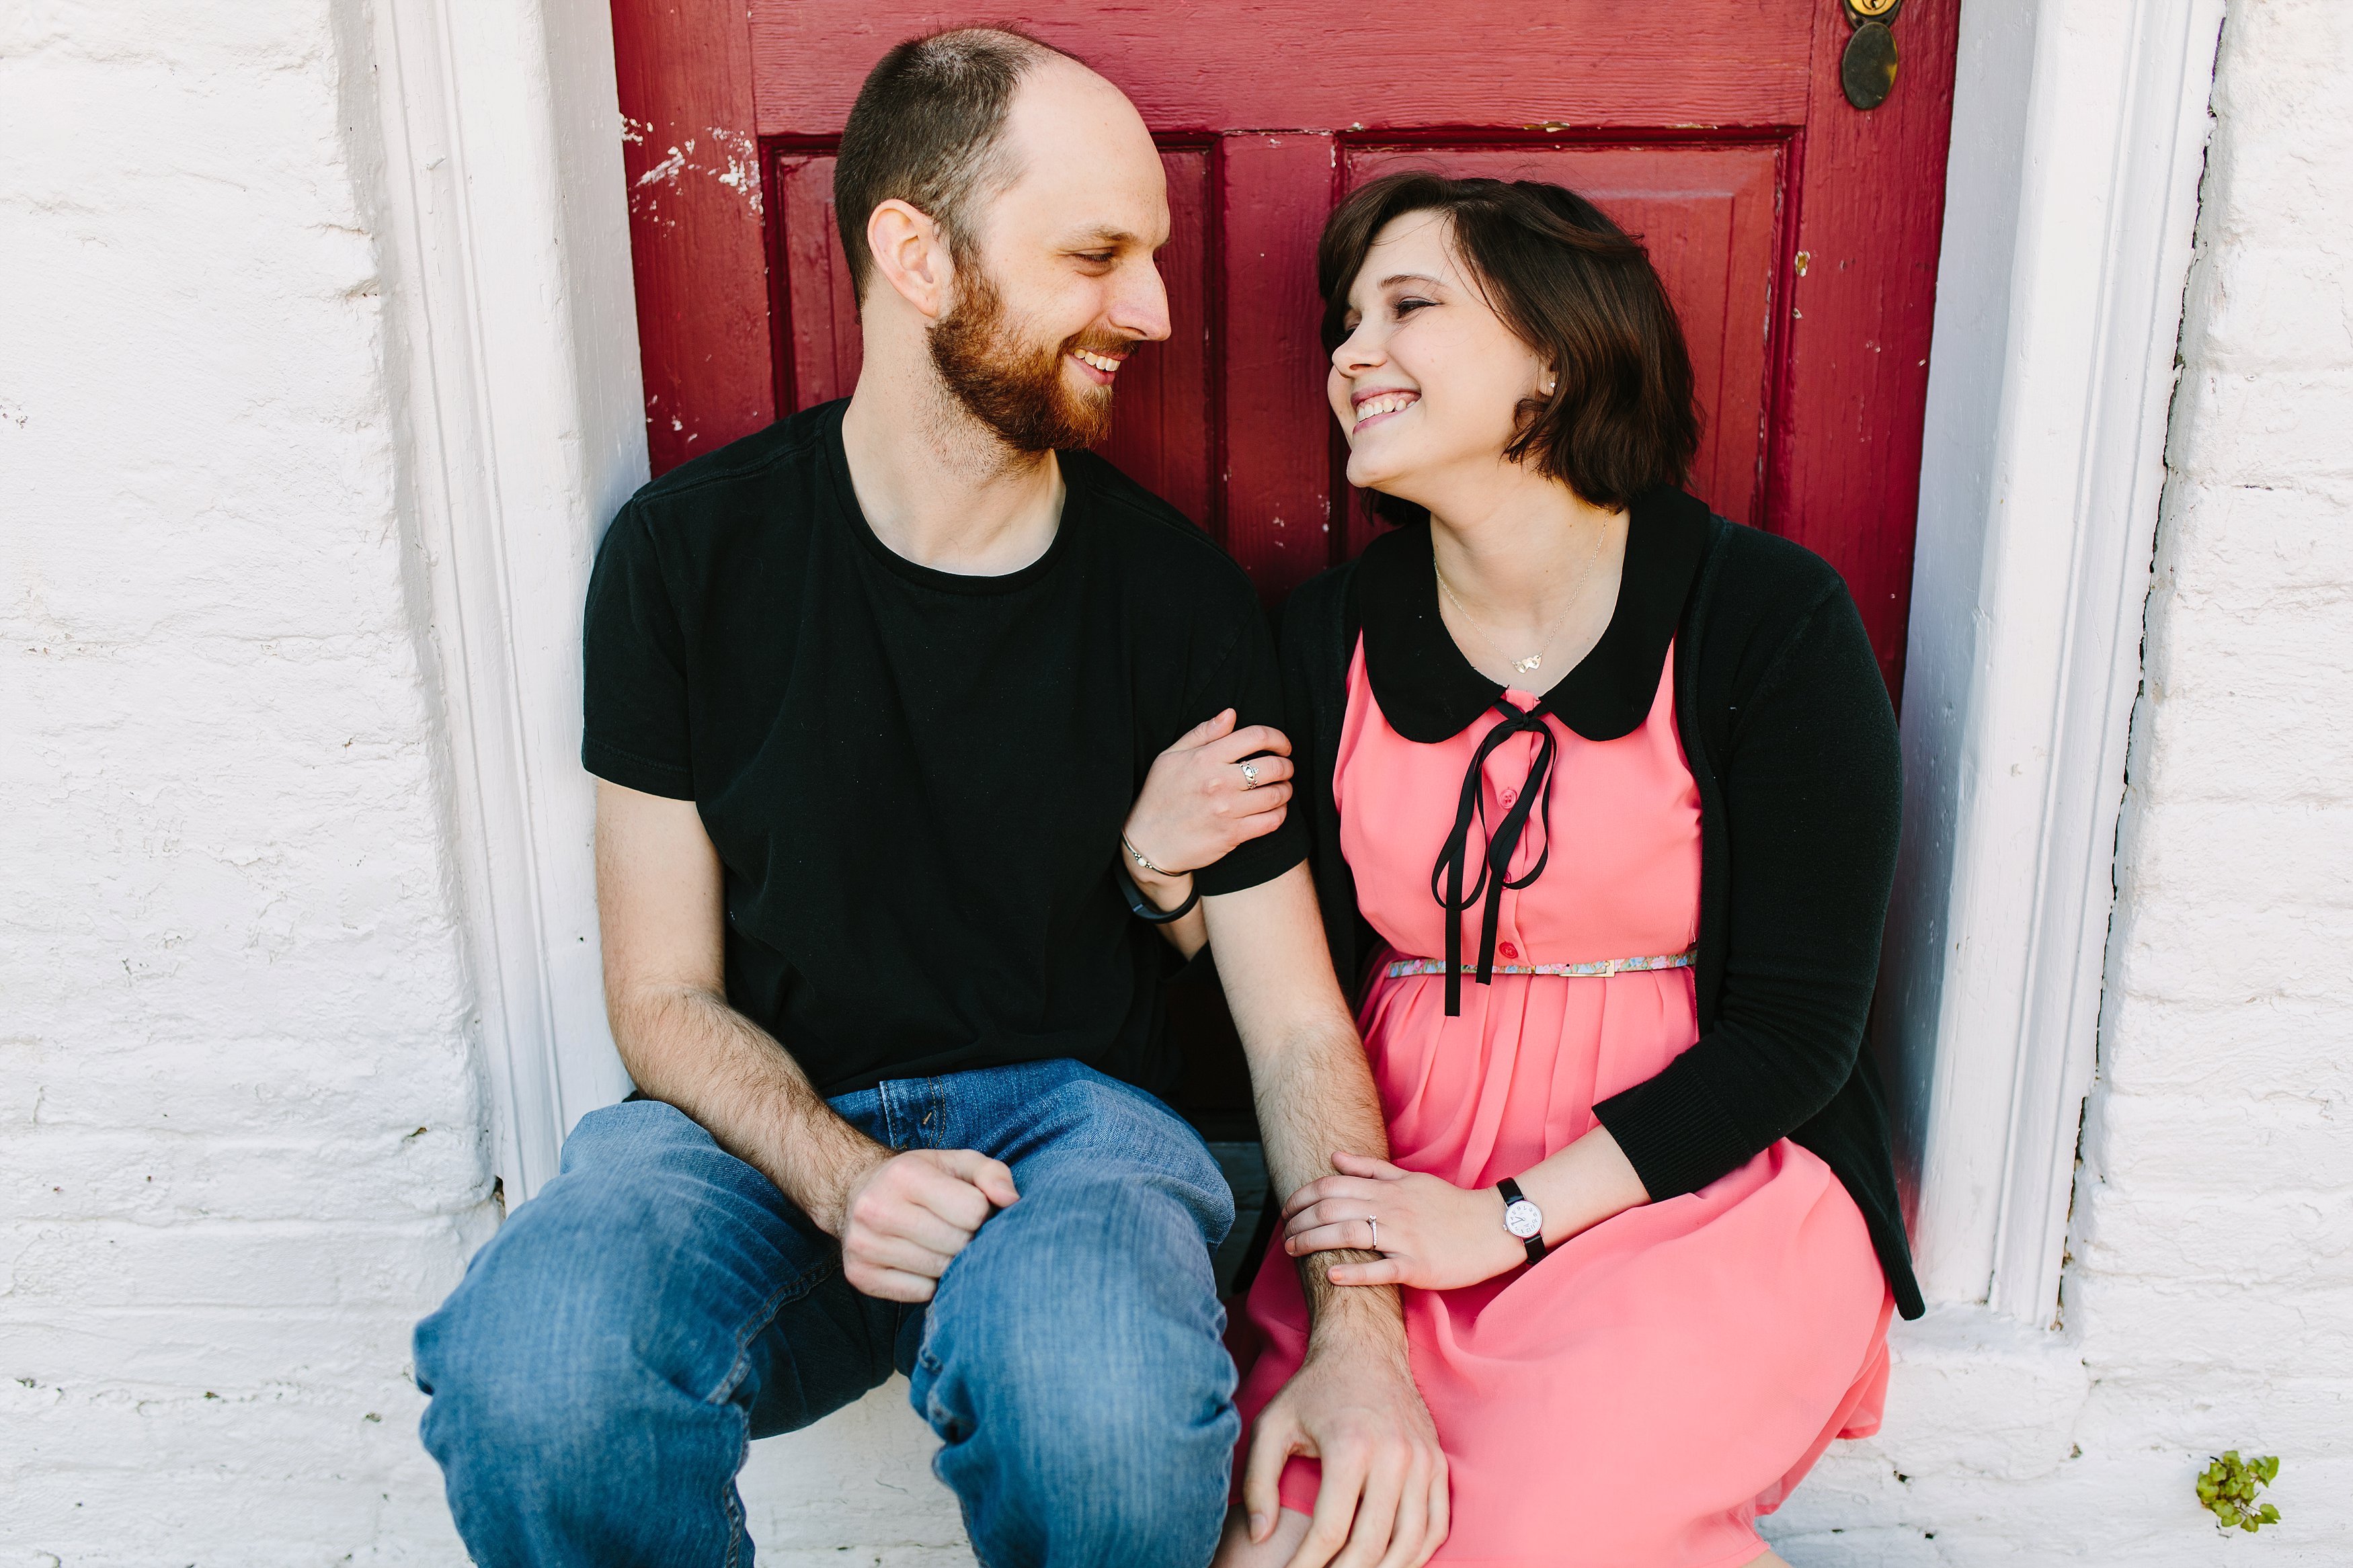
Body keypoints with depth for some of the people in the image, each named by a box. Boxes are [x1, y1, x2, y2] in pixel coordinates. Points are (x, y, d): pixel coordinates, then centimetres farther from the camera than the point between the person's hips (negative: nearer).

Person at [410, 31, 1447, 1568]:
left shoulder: (1179, 596, -4)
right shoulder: (689, 554, -5)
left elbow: (1300, 1030, -3)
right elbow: (667, 997, -2)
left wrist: (1364, 1340, -19)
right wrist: (844, 1180, -21)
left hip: (1067, 1105, 0)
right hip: (765, 1121, 0)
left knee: (1109, 1406, -34)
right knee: (531, 1383, -32)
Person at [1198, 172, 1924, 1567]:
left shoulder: (1770, 617, -6)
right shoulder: (1330, 637, 6)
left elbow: (1796, 1032, -8)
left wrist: (1507, 1222, -14)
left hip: (1705, 1185, -2)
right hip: (1399, 1187, 3)